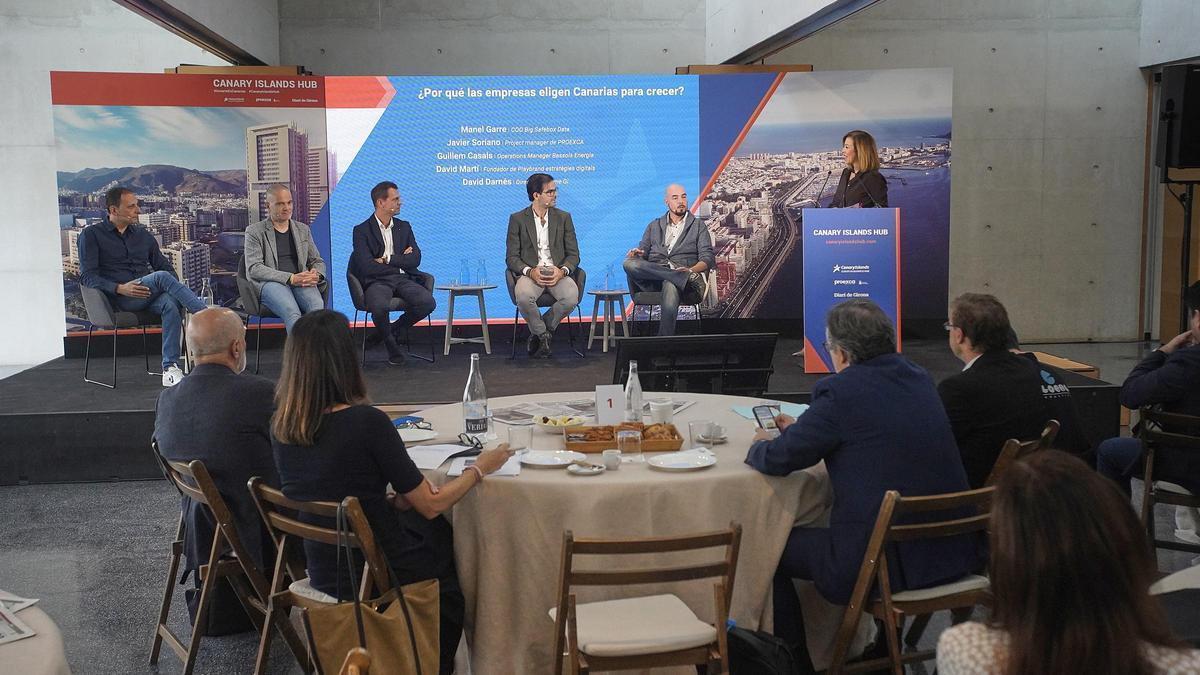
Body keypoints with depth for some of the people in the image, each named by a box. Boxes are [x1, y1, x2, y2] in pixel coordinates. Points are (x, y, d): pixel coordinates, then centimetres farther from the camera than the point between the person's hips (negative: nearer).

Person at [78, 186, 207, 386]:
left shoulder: (143, 236, 23)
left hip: (149, 295, 4)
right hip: (120, 300, -4)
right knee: (161, 277, -32)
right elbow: (87, 276, -1)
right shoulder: (91, 235, 9)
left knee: (171, 304, -33)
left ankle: (170, 368, -36)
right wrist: (119, 288, -18)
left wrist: (174, 288, 0)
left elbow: (166, 267, 25)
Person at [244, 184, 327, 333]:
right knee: (292, 313, -38)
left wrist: (316, 275, 0)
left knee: (317, 305, -34)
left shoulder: (303, 230, 25)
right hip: (269, 283, -3)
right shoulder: (254, 232, 10)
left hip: (301, 282, 3)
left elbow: (318, 261, 28)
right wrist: (291, 278, -13)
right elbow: (254, 269, -2)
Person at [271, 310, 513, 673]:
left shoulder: (281, 426, -7)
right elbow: (431, 505, -16)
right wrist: (479, 467, -1)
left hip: (322, 573, 6)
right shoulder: (366, 421, -26)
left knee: (439, 531, 28)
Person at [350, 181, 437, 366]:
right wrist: (401, 261, -3)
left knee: (428, 302, -26)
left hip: (404, 279, 4)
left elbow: (415, 260, 4)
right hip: (377, 281, -4)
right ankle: (391, 344, -5)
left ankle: (393, 330, 2)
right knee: (380, 307, -37)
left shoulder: (404, 227, 16)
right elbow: (367, 267, -11)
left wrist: (388, 259, -8)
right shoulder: (362, 230, 2)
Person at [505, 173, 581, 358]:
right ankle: (542, 335, -6)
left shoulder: (563, 217, 12)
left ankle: (539, 332, -4)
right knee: (523, 296, -36)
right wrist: (530, 272, -18)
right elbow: (512, 257, 2)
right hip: (530, 273, -2)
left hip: (558, 274, 2)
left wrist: (562, 271, -14)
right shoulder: (517, 219, 6)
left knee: (571, 297, -31)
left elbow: (573, 254, 9)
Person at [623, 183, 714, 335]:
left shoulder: (698, 226, 19)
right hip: (652, 276, 3)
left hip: (682, 270, -3)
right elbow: (643, 252, 21)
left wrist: (691, 270, -15)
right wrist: (636, 253, -6)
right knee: (629, 263, -31)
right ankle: (688, 278, -36)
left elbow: (707, 259, 8)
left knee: (670, 286, -41)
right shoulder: (654, 226, 28)